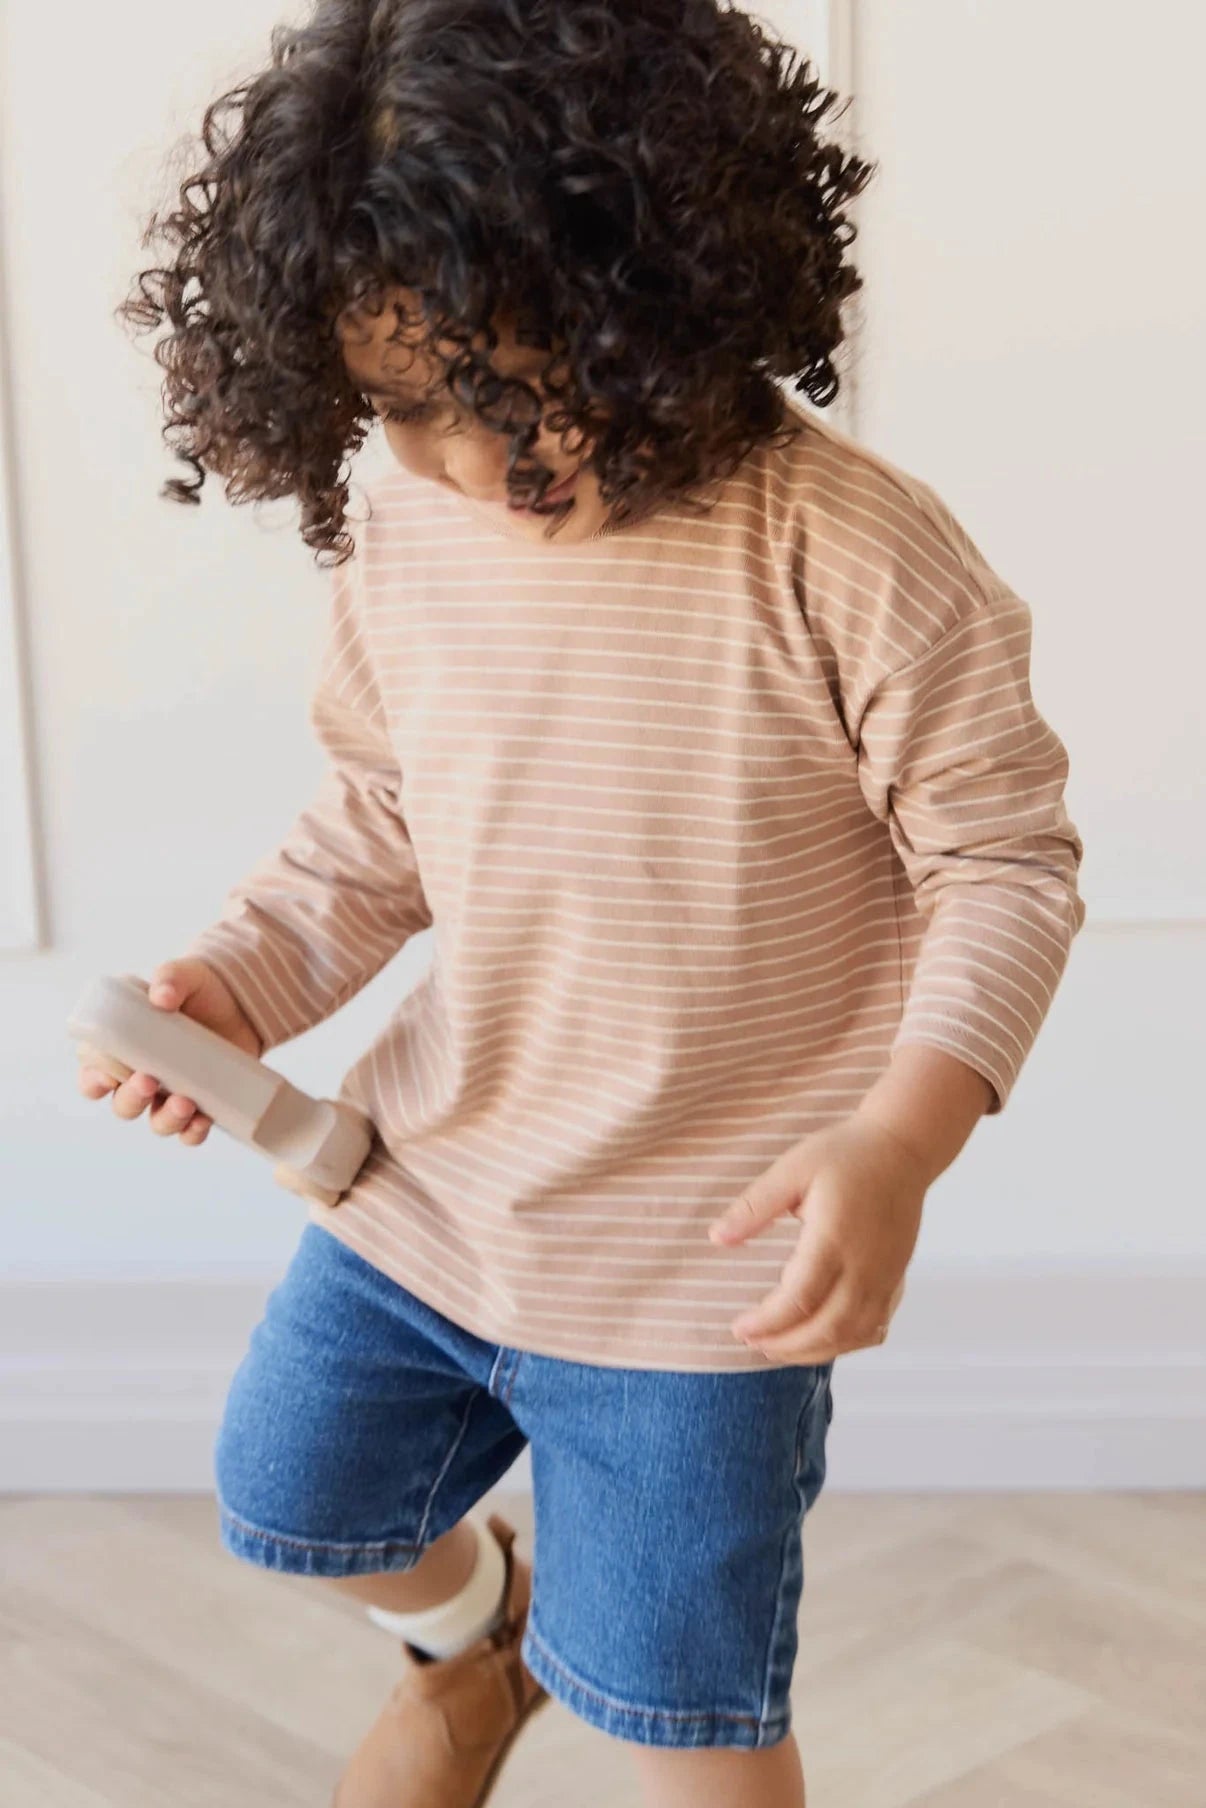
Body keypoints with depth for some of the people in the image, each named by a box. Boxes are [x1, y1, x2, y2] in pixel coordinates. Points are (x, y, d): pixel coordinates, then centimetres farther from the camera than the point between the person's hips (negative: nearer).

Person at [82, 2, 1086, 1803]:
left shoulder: (852, 557, -24)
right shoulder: (401, 529, -7)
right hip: (426, 1180, 6)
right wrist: (239, 978, -10)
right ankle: (480, 1629, 58)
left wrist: (902, 1135, -29)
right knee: (294, 1492, 24)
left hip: (698, 1258, -5)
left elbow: (1006, 861, -15)